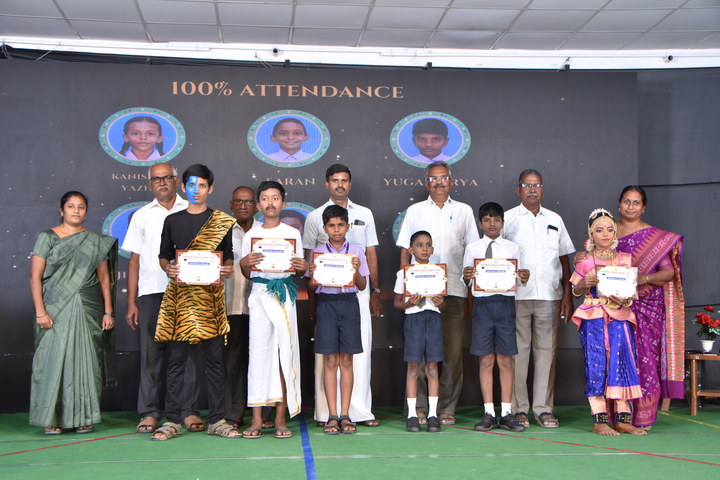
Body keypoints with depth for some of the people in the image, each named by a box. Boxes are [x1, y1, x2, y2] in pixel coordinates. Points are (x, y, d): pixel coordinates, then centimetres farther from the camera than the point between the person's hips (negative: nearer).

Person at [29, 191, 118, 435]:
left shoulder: (96, 241, 11)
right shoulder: (47, 238, 4)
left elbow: (104, 278, 10)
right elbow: (35, 277, -1)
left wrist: (108, 311, 3)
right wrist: (40, 312, -10)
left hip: (88, 310, 2)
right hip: (55, 311, -2)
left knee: (85, 361, 1)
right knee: (53, 359, -4)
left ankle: (83, 417, 8)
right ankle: (52, 419, 3)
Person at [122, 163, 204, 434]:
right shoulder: (142, 216, 14)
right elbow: (134, 261, 12)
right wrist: (131, 302, 5)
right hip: (151, 292, 1)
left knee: (188, 352, -1)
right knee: (151, 353, -1)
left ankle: (189, 411, 5)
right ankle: (150, 412, 5)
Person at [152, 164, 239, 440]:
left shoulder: (222, 221, 10)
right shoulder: (173, 221, 12)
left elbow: (227, 256, 11)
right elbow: (163, 256, 14)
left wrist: (228, 269, -11)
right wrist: (168, 268, -8)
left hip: (210, 294, 0)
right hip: (179, 293, 1)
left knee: (214, 358, 0)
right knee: (176, 358, 0)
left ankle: (216, 420, 8)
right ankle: (172, 421, 6)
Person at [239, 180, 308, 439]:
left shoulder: (292, 233, 8)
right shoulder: (251, 235, 10)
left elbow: (299, 270, 10)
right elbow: (246, 274, 12)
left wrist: (302, 268, -12)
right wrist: (245, 263, -9)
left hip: (284, 294, 0)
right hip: (259, 293, 0)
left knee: (285, 353, -3)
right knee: (258, 352, -3)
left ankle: (281, 418, 5)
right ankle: (257, 420, 1)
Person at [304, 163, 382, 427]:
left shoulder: (364, 214, 14)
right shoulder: (315, 217, 9)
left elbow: (371, 254, 14)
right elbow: (308, 258, 9)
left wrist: (375, 292, 9)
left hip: (358, 290, 2)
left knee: (361, 348, -2)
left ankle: (360, 410, 4)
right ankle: (325, 412, 4)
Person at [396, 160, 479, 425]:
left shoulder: (464, 211, 13)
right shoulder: (415, 211, 12)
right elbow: (405, 251, 11)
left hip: (454, 291, 0)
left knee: (453, 351, 0)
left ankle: (447, 408, 9)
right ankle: (418, 408, 7)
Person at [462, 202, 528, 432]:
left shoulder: (512, 248, 10)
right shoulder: (472, 249, 9)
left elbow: (518, 279, 9)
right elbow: (466, 282, 9)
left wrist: (524, 278, -13)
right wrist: (466, 277, -13)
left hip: (505, 303, 0)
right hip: (482, 303, 0)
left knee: (505, 360, 2)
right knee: (486, 360, 3)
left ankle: (506, 413, 7)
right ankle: (488, 413, 8)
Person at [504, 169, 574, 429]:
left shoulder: (555, 220, 15)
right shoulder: (507, 219, 6)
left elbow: (564, 259, 16)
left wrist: (568, 295, 8)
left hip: (549, 297, 3)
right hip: (516, 297, -2)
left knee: (546, 351, 2)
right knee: (517, 351, -2)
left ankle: (543, 409, 9)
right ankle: (518, 409, 6)